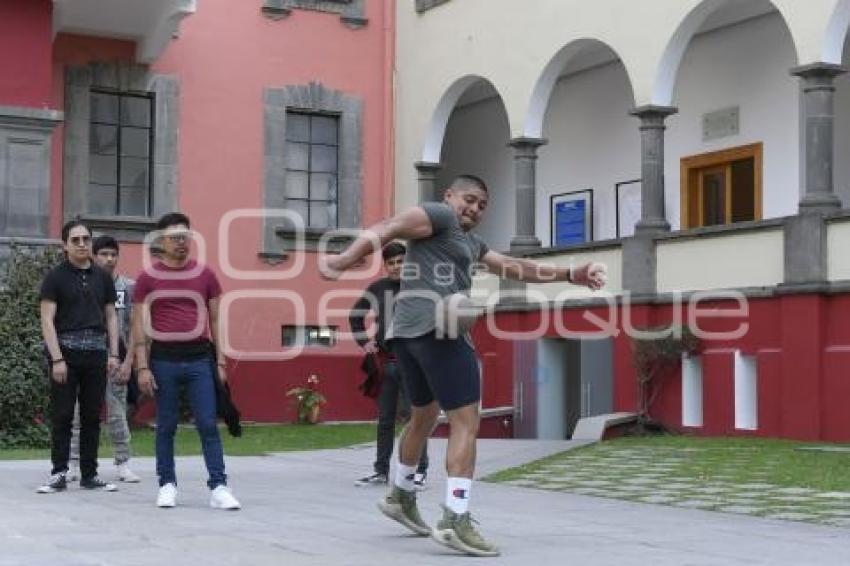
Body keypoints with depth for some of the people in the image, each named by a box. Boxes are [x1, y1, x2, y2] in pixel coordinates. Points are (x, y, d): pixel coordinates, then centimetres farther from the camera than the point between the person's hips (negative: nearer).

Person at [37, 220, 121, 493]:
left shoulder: (102, 277, 11)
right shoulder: (55, 277, -1)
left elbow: (111, 317, 14)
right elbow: (47, 320, -6)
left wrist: (113, 354, 5)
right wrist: (57, 359, -14)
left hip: (96, 353, 4)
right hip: (66, 350, -4)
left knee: (92, 416, 7)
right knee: (62, 416, -2)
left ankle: (89, 475, 14)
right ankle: (59, 474, 4)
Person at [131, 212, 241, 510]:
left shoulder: (205, 274, 7)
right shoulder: (148, 278, 1)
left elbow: (215, 320, 11)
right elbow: (139, 325, 1)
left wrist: (220, 361, 5)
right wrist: (142, 367, -6)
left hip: (199, 358, 1)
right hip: (164, 359, -1)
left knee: (208, 424, -2)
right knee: (166, 425, 7)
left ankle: (219, 488, -2)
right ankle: (167, 485, 18)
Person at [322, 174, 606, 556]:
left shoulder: (471, 243, 29)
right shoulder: (438, 215, 1)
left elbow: (515, 267, 28)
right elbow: (385, 229, -11)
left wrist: (571, 275, 24)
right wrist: (342, 262, -22)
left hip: (407, 332, 11)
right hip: (436, 328, -11)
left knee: (424, 417, 26)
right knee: (466, 422, -11)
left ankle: (401, 497, 41)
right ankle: (455, 521, -16)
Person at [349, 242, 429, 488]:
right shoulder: (377, 289, 8)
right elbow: (355, 315, 22)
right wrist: (363, 341, 12)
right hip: (385, 362, 5)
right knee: (385, 419, 10)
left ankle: (419, 471, -4)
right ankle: (381, 470, 18)